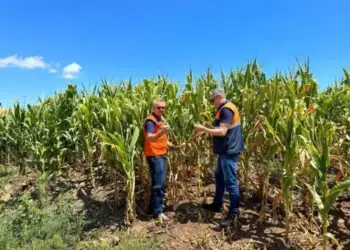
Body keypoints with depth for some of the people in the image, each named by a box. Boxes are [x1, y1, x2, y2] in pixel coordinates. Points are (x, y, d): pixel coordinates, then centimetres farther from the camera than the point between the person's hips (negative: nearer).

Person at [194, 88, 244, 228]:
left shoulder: (226, 110, -18)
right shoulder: (225, 109, 15)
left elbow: (222, 131, -25)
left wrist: (204, 129, -20)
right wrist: (206, 130, 10)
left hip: (229, 151, -11)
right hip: (225, 150, 11)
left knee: (230, 181, -4)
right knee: (219, 177, 20)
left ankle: (234, 214, 7)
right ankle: (217, 204, 34)